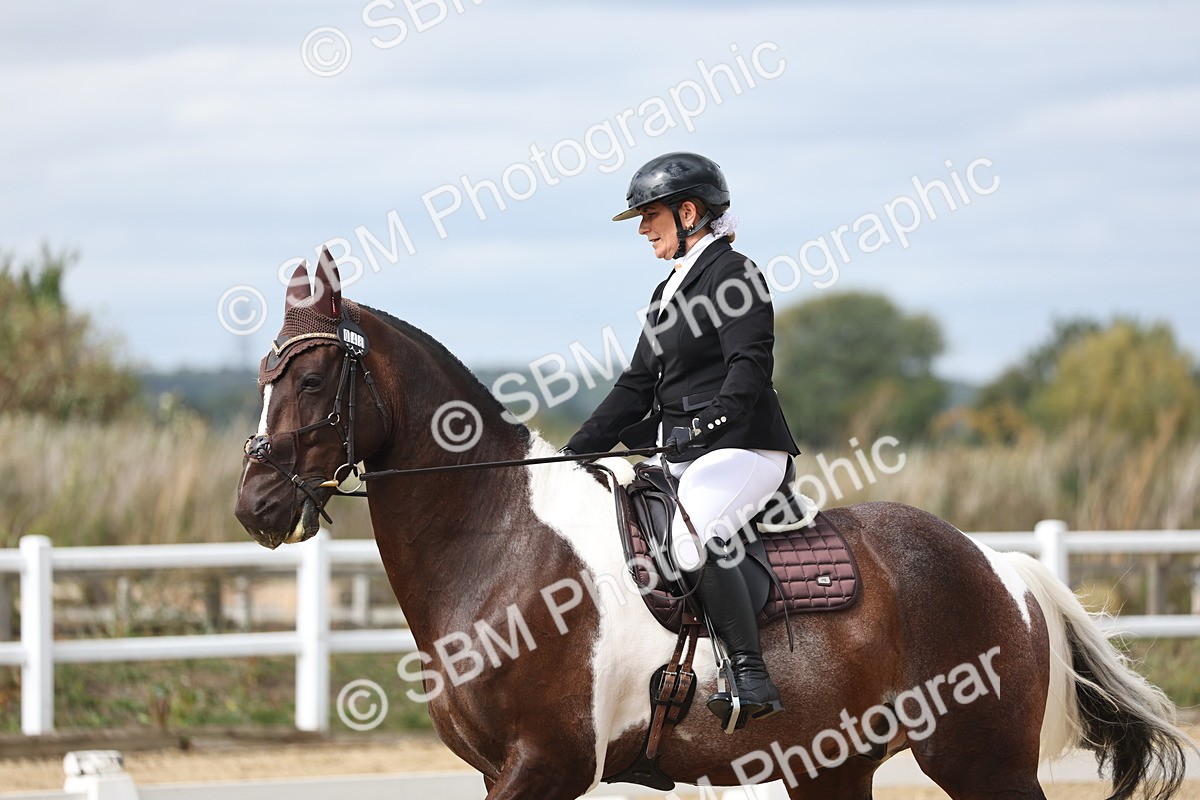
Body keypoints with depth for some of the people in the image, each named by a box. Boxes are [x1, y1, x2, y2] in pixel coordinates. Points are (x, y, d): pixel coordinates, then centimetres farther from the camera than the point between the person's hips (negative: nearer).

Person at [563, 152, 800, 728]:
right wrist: (575, 452, 14)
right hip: (680, 455, 10)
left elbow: (750, 362, -18)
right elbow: (638, 386, 23)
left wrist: (720, 417, -34)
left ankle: (752, 679, -34)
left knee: (692, 540, -35)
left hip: (740, 449, -10)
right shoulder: (669, 291, 22)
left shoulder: (732, 272, -5)